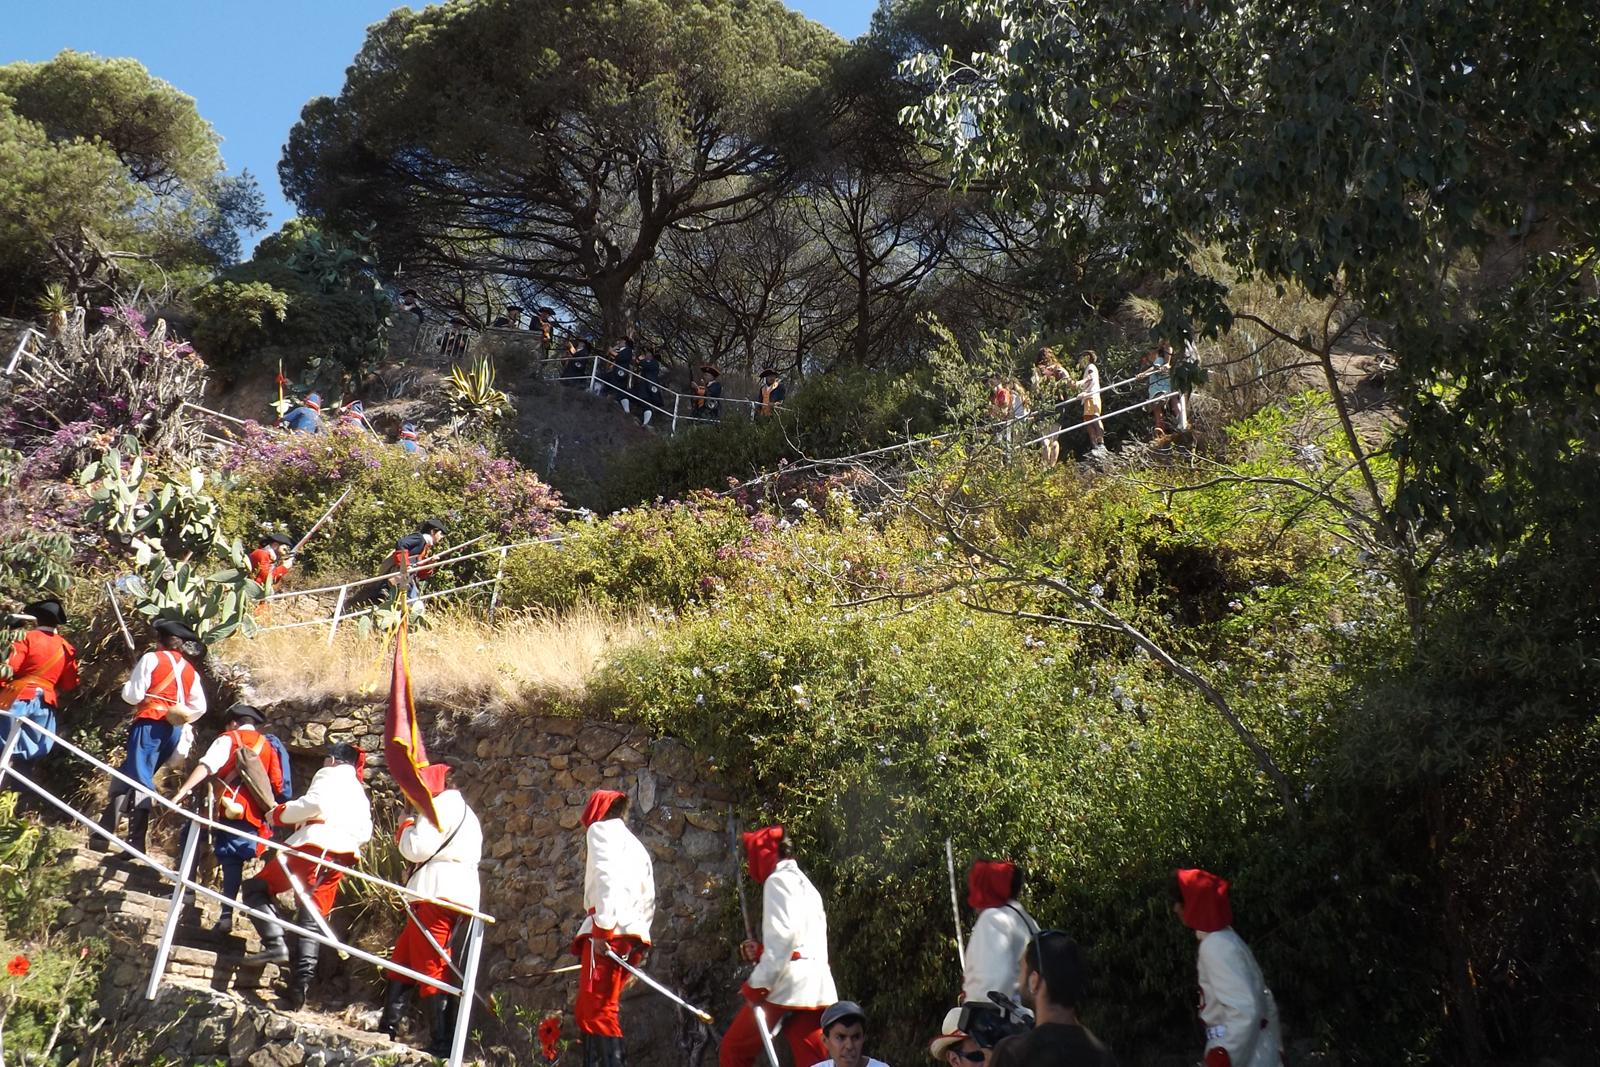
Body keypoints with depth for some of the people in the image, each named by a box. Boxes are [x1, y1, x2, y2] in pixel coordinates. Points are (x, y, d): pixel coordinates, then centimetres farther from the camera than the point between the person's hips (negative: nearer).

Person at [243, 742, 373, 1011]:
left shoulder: (329, 775, 8)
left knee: (256, 888, 4)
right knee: (311, 921, 7)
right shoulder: (360, 793, 31)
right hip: (341, 858, 7)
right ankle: (299, 986, -3)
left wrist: (279, 814, -3)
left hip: (314, 847, -7)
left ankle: (275, 943, -15)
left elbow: (316, 802, -12)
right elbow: (365, 833, 19)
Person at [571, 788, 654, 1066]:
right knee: (591, 1008, 12)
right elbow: (648, 901, 25)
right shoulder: (636, 845, 31)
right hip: (634, 934, 8)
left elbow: (606, 877, -12)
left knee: (597, 1010, -13)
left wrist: (602, 928, -17)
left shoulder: (602, 828, 6)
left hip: (611, 932, -8)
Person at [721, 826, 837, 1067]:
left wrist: (758, 984, -16)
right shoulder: (805, 884, 26)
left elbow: (783, 935, -16)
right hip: (815, 988, 8)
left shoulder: (779, 879, -2)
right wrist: (760, 951, 16)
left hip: (788, 985, -8)